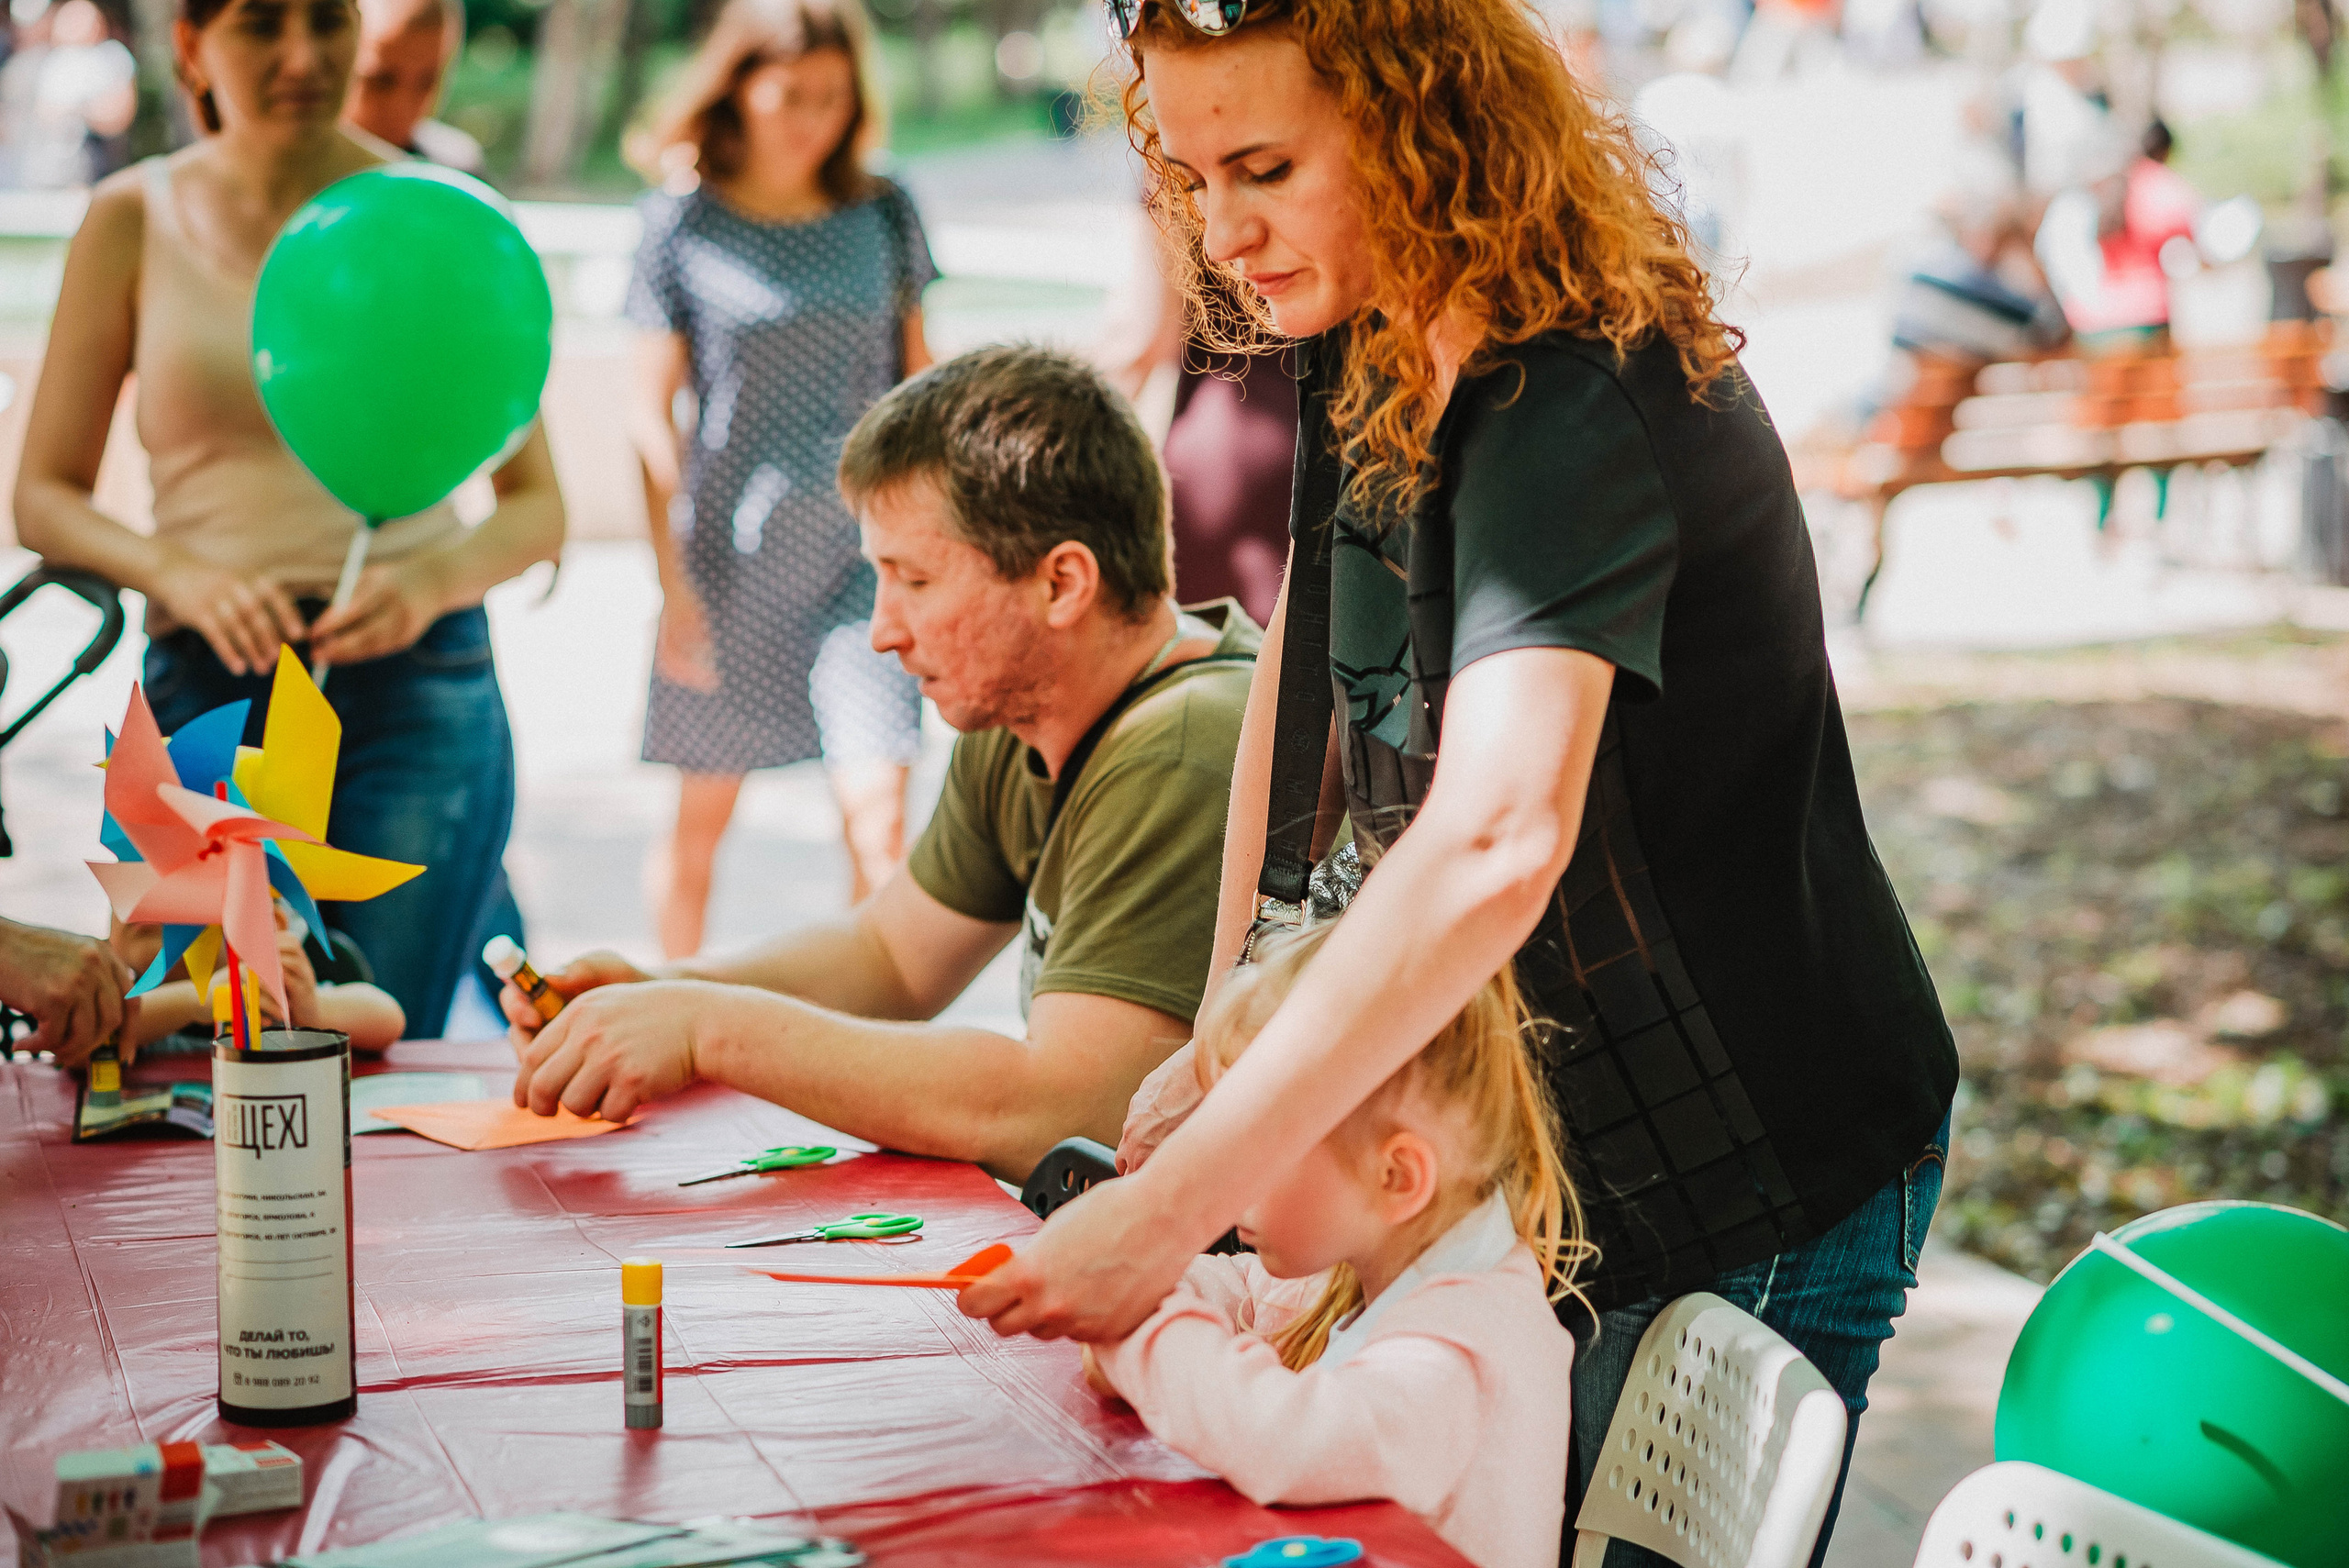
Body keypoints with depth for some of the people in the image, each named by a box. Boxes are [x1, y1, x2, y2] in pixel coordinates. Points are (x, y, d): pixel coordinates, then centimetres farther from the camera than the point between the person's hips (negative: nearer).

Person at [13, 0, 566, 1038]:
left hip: (419, 686, -1)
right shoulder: (135, 222, 5)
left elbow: (537, 508, 4)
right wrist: (180, 574, -13)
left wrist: (433, 578, -16)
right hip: (211, 688, 1)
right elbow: (43, 500, 6)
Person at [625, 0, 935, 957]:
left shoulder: (883, 215, 4)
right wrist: (672, 581, -6)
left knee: (878, 817, -12)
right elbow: (652, 414, -1)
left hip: (862, 553, 1)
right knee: (702, 818, 12)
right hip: (732, 553, -1)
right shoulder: (683, 221, -2)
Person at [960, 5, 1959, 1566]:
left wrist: (1170, 1206, -47)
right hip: (1555, 1145, 8)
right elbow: (1306, 673, 11)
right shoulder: (1360, 350, -1)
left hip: (1758, 1201, -8)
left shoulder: (1576, 406, -30)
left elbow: (1496, 842, -45)